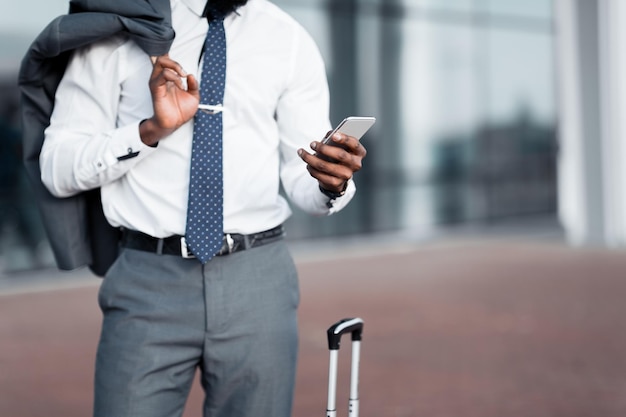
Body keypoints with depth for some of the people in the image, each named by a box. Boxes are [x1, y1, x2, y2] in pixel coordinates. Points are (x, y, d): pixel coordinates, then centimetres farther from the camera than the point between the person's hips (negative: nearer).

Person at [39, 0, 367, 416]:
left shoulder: (289, 39, 5)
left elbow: (302, 177, 4)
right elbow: (57, 168, -2)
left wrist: (332, 182, -18)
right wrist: (151, 129, -16)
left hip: (259, 279, 2)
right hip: (150, 278, -1)